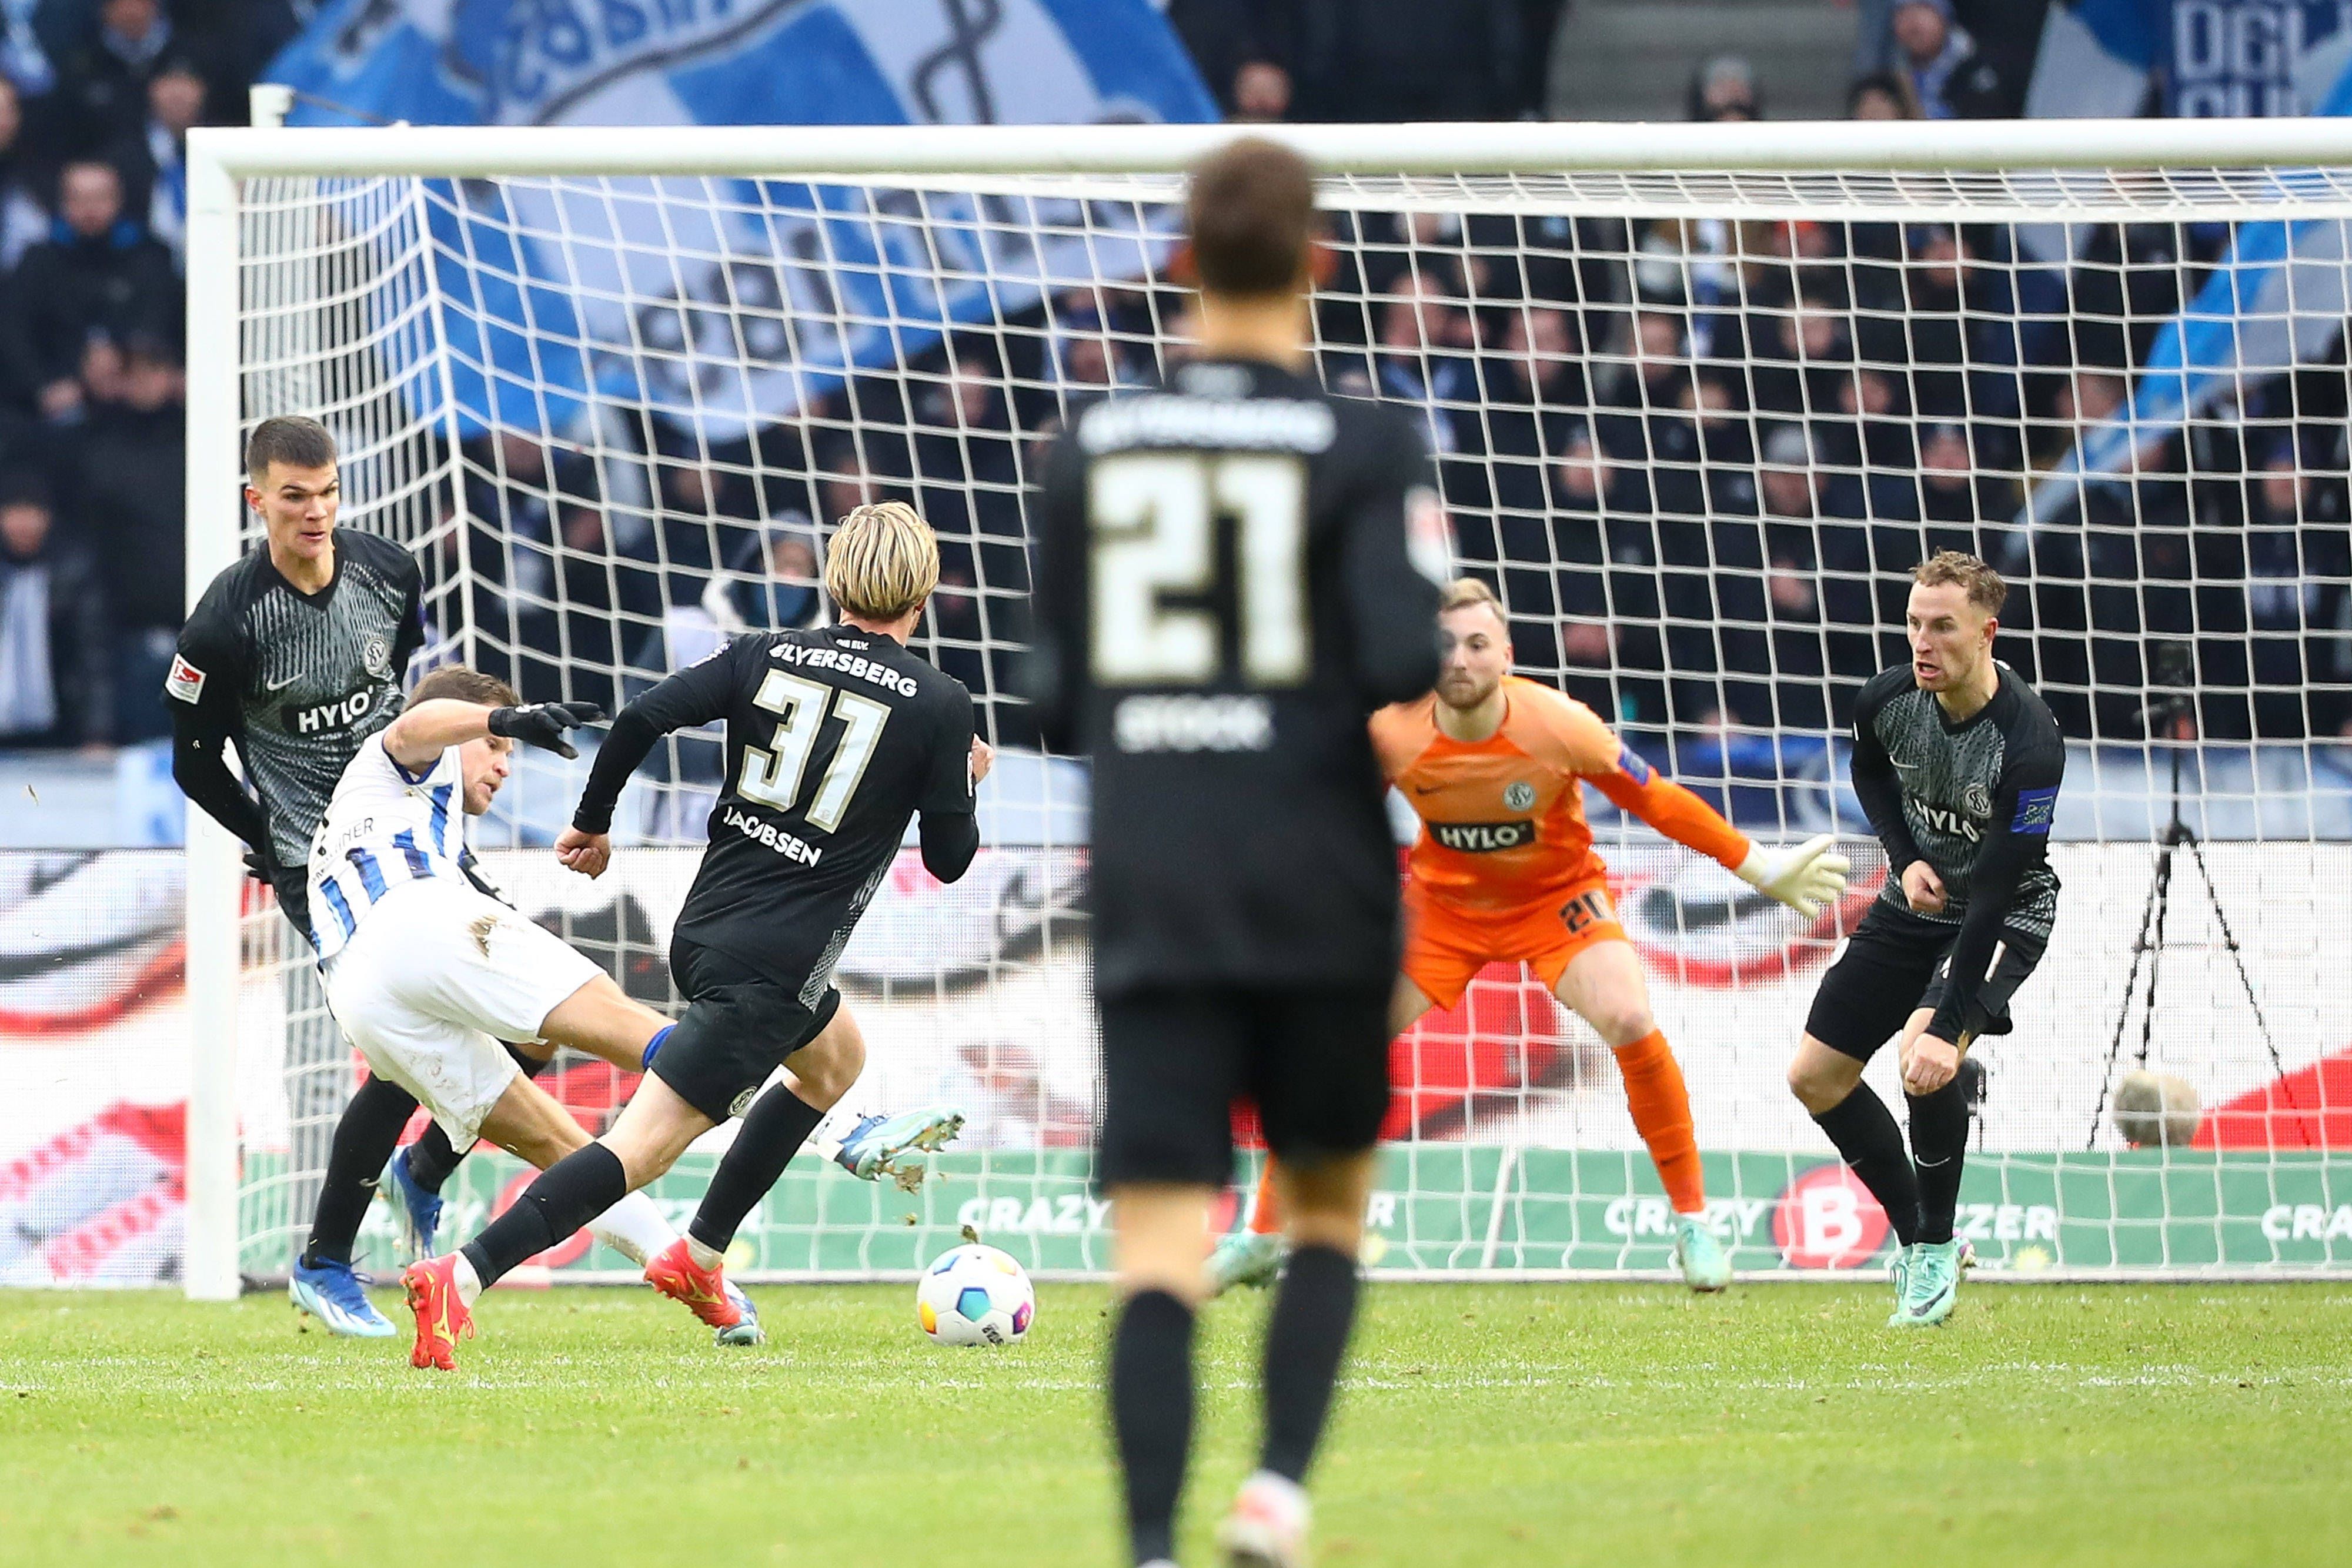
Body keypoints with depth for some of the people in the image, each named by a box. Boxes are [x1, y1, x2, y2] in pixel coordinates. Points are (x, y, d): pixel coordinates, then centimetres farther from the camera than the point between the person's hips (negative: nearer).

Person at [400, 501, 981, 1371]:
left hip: (703, 930, 7)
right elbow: (949, 859, 1)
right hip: (776, 964, -7)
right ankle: (462, 1276, -27)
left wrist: (593, 824, 9)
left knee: (836, 1060, 34)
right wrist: (965, 777, 21)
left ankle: (697, 1259, 34)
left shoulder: (766, 656, 6)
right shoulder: (939, 704, -5)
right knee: (643, 1146, -10)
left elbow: (642, 717, -5)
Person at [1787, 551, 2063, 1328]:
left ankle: (1936, 1250, -9)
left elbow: (1995, 893, -33)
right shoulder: (1887, 700, -15)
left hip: (2008, 915, -6)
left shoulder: (2030, 744, -32)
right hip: (1915, 904, 6)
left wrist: (1947, 1027, -37)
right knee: (1814, 1076, 1)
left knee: (1927, 1056, -31)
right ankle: (1916, 1243, 19)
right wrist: (1906, 857, -6)